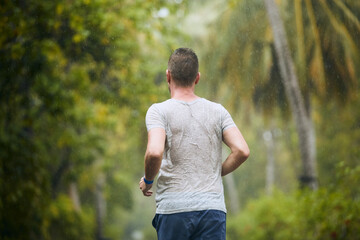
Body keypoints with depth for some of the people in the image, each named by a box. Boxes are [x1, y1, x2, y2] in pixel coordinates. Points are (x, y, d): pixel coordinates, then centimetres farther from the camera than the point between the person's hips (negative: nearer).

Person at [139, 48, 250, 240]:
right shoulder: (217, 111, 8)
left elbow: (154, 152, -18)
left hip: (173, 209, -2)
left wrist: (147, 180, 2)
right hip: (213, 208, 2)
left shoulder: (159, 111, -1)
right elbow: (242, 150, -2)